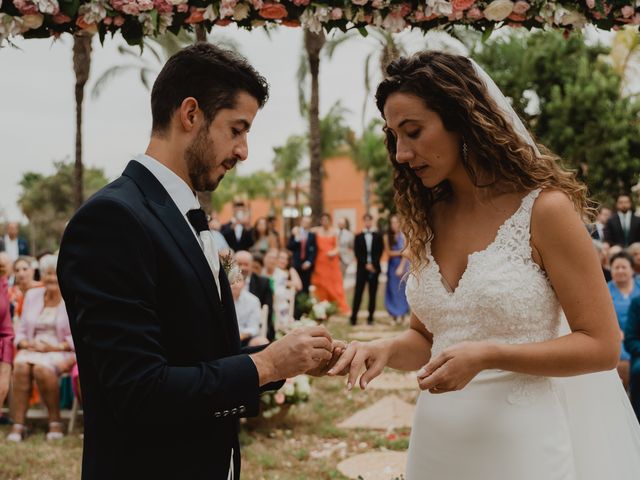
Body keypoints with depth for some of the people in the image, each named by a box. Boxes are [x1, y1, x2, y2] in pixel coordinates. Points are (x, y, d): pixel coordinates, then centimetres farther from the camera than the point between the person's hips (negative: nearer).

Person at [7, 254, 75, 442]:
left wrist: (54, 347, -15)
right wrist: (25, 343, -6)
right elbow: (21, 330, 16)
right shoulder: (32, 295, 15)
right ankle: (18, 425, -30)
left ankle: (55, 422, -21)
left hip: (61, 352, -4)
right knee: (21, 365, -31)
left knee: (42, 367, -36)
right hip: (32, 349, 4)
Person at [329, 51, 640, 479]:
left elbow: (601, 345, -12)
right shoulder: (427, 217, 4)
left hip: (526, 434, -5)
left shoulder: (545, 208, -13)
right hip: (442, 436, 6)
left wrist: (487, 356, -23)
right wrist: (388, 349, -10)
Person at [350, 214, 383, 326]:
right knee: (358, 293, -5)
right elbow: (357, 253, 2)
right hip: (362, 268, -1)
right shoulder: (358, 237, 9)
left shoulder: (378, 236, 9)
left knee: (373, 294, 2)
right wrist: (366, 264, -8)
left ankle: (370, 317, 6)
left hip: (374, 268, 1)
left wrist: (373, 264, -10)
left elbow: (380, 252, 1)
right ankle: (353, 317, -4)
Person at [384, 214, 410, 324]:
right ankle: (394, 314, 6)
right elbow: (388, 252, -1)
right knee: (392, 289, 1)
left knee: (402, 289, 0)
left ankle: (401, 313, 6)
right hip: (392, 264, 2)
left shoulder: (403, 236, -5)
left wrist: (401, 267, -13)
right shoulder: (387, 237, 1)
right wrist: (400, 252, -12)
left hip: (402, 263, -2)